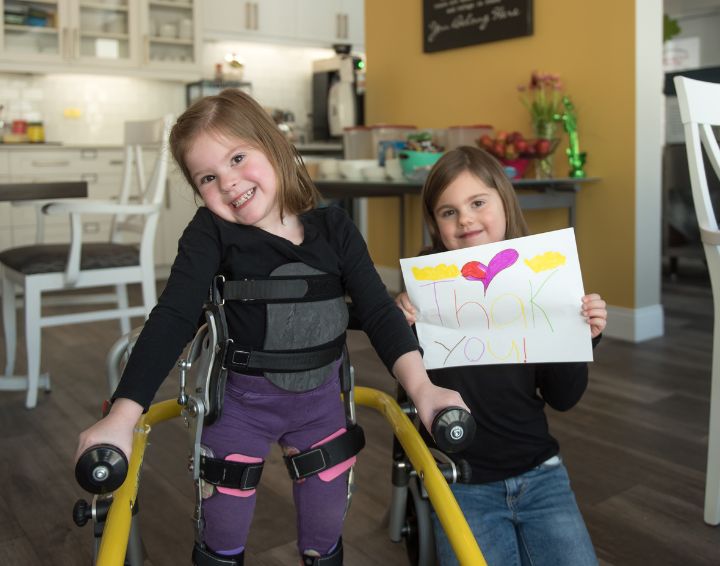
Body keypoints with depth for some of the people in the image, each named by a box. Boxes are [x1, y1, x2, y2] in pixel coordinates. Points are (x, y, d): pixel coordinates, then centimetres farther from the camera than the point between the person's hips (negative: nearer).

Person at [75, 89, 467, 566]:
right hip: (240, 403, -1)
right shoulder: (211, 234, -15)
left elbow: (378, 310, -12)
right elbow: (173, 319, -21)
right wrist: (122, 417, -29)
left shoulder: (334, 228, -9)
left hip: (322, 400, 2)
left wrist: (420, 386, -26)